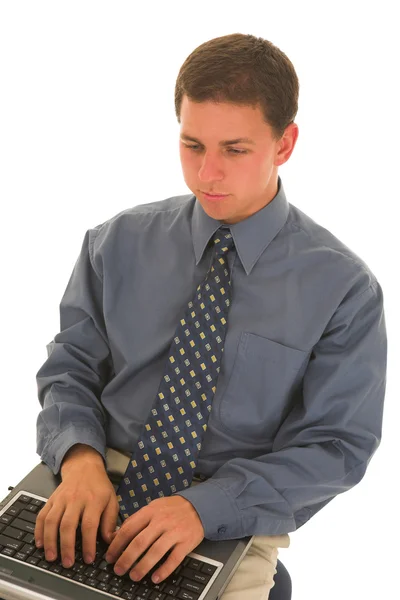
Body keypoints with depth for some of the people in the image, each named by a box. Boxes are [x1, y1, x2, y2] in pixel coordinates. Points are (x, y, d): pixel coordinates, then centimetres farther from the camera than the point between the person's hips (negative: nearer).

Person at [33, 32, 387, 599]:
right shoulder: (118, 243, 2)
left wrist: (206, 505, -20)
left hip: (235, 518, -1)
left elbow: (338, 444, -7)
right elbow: (68, 367, 5)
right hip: (101, 487, 2)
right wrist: (80, 456, -16)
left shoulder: (343, 286, -7)